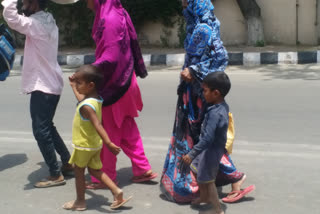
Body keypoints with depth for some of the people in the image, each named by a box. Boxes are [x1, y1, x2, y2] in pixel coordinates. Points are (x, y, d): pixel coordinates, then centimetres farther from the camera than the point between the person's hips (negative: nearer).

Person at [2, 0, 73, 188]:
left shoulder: (38, 24, -17)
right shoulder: (48, 23, 12)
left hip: (42, 86, -10)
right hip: (51, 84, 10)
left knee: (41, 131, -3)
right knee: (47, 127, 20)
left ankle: (56, 175, 2)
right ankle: (68, 162, 26)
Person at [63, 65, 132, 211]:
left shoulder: (87, 106, -28)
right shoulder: (97, 99, -1)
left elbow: (98, 125, -37)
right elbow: (82, 99, 22)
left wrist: (108, 143, -44)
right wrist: (73, 86, 31)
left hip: (83, 145, -8)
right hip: (95, 145, 8)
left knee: (79, 172, 10)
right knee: (95, 170, 19)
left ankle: (80, 202, 24)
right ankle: (116, 191, 9)